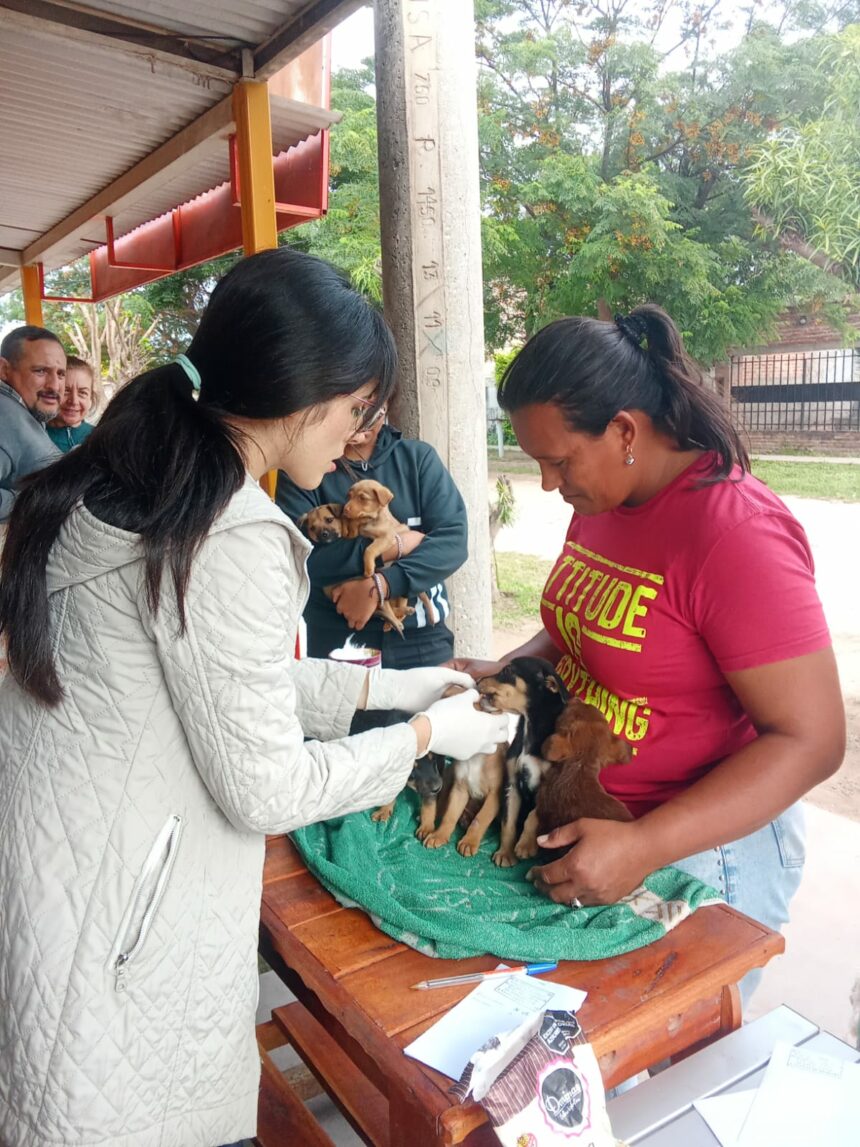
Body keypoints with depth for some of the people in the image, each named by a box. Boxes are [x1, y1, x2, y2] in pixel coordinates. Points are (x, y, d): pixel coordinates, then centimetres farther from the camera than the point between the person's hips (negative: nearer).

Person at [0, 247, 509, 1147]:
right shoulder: (234, 540, -26)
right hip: (121, 911, -8)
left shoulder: (130, 477, 2)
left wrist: (382, 686, 10)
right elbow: (265, 789, -19)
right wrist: (426, 734, -6)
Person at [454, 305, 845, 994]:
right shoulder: (601, 502, 1)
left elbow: (811, 740, -24)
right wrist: (505, 674, -3)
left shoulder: (736, 533, -25)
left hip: (703, 846, -7)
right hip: (589, 818, 8)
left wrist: (644, 847, -30)